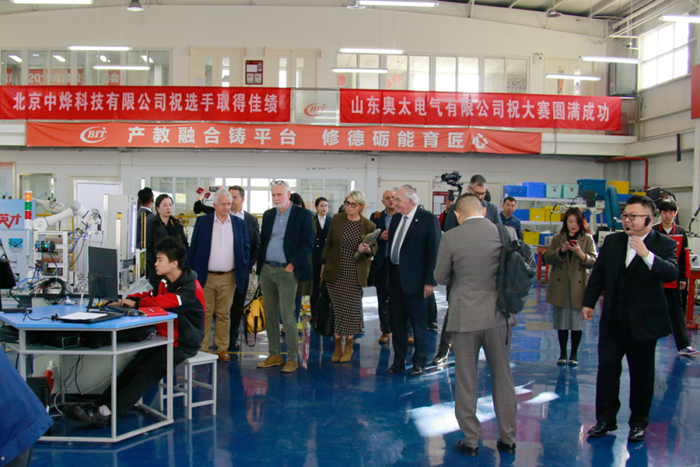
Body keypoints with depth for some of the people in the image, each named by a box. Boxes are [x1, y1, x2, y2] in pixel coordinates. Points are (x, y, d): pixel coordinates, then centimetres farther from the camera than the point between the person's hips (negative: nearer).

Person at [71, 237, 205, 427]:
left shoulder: (191, 288, -19)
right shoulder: (166, 283, 12)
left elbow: (166, 302, -33)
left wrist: (136, 303, -23)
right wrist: (125, 301, -5)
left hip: (183, 344, -8)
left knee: (147, 371, -20)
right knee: (133, 366, -8)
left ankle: (107, 412, -25)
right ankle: (98, 405, -12)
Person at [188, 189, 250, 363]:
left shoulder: (240, 223, 7)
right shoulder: (202, 222, 3)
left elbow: (246, 248, 10)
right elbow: (193, 248, 4)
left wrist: (243, 270, 1)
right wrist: (192, 273, 0)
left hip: (228, 277, 1)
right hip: (205, 276, -1)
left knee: (224, 314, 7)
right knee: (204, 314, 3)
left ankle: (222, 349, 15)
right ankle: (201, 349, 10)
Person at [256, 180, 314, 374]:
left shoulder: (302, 214, -4)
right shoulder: (268, 215, 13)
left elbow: (308, 244, -8)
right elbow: (263, 241, 17)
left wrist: (292, 264, -14)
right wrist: (260, 267, 9)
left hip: (286, 271, -6)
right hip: (266, 270, 6)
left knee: (287, 316, -6)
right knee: (270, 315, 9)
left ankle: (293, 358, 4)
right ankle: (274, 355, 19)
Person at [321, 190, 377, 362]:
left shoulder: (369, 225, -4)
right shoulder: (337, 219, 3)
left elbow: (374, 248, 4)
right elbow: (328, 243, 11)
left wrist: (367, 249, -18)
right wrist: (324, 264, 10)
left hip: (355, 275, -2)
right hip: (335, 273, 2)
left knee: (352, 309, 2)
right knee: (337, 308, 4)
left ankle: (349, 346, 19)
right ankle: (338, 346, 17)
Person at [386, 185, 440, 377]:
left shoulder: (428, 219, -10)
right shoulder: (396, 218, 10)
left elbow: (434, 251, -12)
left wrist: (430, 281, -15)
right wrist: (389, 274, 8)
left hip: (415, 280, -6)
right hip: (396, 279, 7)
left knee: (419, 323, 5)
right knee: (397, 323, 14)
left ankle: (419, 362, 18)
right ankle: (399, 360, 26)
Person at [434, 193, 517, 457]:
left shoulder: (451, 238, -11)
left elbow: (440, 277, -2)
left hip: (466, 315, -2)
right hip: (499, 315, 3)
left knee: (466, 382, 10)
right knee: (503, 378, 15)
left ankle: (470, 440, 18)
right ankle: (508, 439, 25)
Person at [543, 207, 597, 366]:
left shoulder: (587, 239, 2)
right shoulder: (557, 238, 7)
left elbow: (593, 262, -6)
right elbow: (547, 258, -1)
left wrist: (580, 253, -23)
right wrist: (561, 251, -17)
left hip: (578, 287, -1)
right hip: (560, 286, 2)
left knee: (577, 322, 3)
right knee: (561, 322, 8)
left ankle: (574, 354, 17)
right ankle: (562, 353, 20)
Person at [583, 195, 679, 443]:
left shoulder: (664, 244, -7)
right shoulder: (612, 241, 5)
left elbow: (672, 273, -25)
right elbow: (598, 274, 12)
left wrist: (647, 254, -38)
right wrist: (589, 302, 10)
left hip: (644, 322, -3)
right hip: (612, 320, 3)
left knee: (642, 374, 9)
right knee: (607, 369, 5)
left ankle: (639, 422, 25)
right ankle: (605, 420, 18)